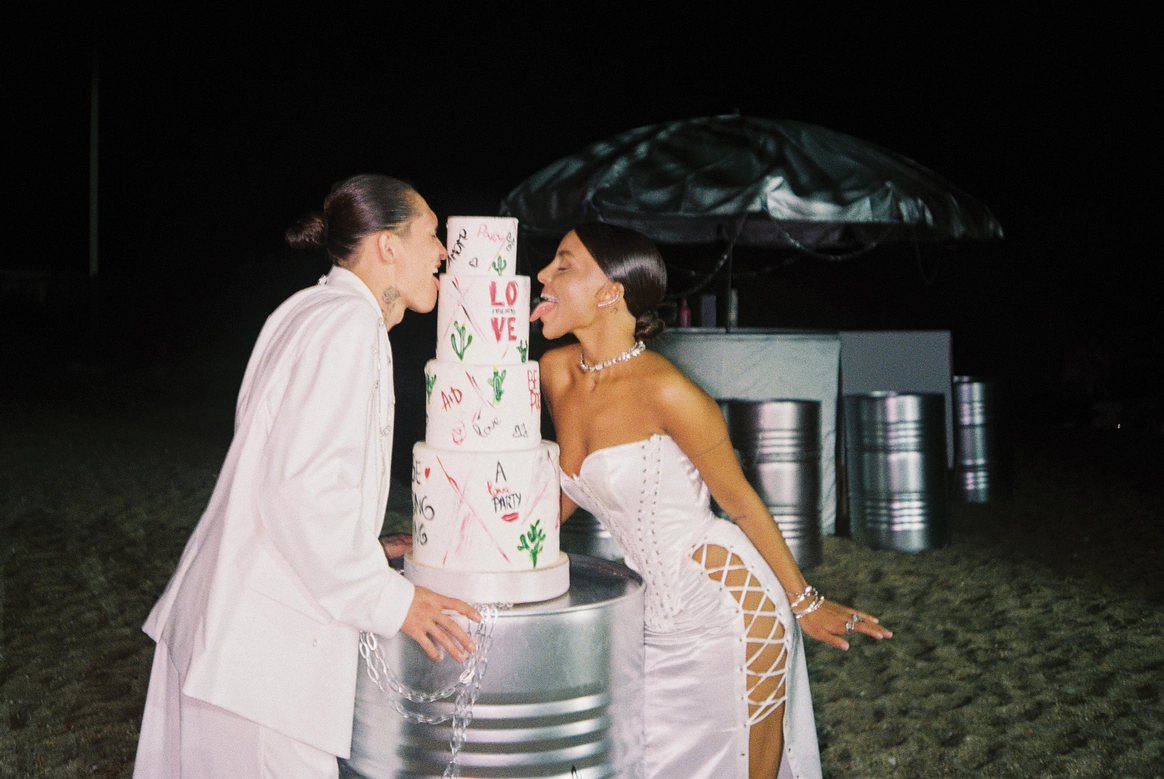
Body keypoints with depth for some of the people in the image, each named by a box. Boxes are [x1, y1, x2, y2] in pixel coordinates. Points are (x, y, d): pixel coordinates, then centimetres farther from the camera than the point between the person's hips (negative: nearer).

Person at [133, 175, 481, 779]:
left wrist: (364, 552, 20)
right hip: (262, 644, -10)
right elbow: (303, 488, -24)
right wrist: (388, 599, -15)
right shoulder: (348, 321, -16)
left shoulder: (310, 311, 15)